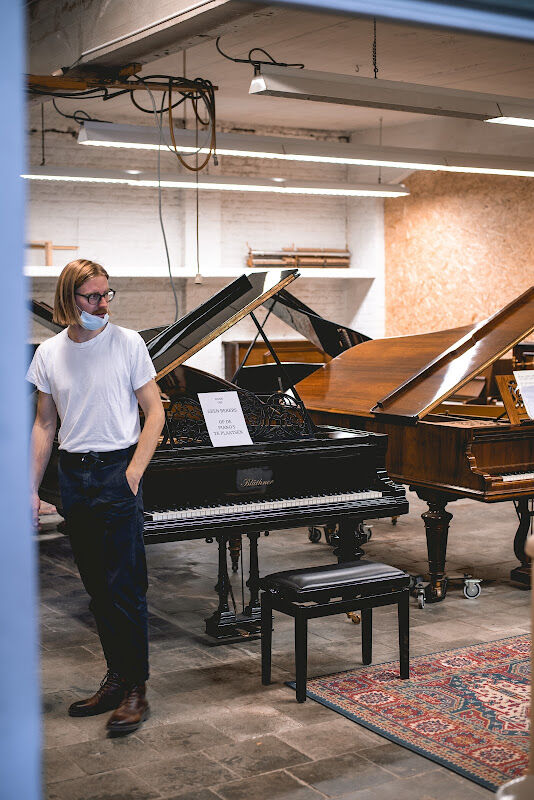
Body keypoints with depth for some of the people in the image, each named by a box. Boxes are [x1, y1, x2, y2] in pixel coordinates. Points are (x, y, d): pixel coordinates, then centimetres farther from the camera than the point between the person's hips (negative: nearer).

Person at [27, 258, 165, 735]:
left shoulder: (127, 343, -4)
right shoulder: (49, 354, 6)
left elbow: (155, 413, -3)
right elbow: (45, 424, 13)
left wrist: (133, 474, -12)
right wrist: (33, 487, 8)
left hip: (116, 469, -4)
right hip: (73, 476, 4)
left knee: (124, 586, -5)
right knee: (98, 587, 11)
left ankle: (136, 689, 6)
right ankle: (117, 679, 23)